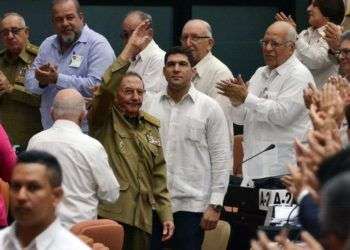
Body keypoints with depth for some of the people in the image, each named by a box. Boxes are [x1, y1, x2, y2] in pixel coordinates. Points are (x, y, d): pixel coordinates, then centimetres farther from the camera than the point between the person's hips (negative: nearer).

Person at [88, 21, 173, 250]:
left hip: (141, 216, 5)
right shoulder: (104, 120, 3)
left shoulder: (151, 126, 18)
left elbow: (159, 175, 18)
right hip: (108, 212, -5)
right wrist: (130, 51, -21)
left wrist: (166, 214, 11)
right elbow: (105, 88, -17)